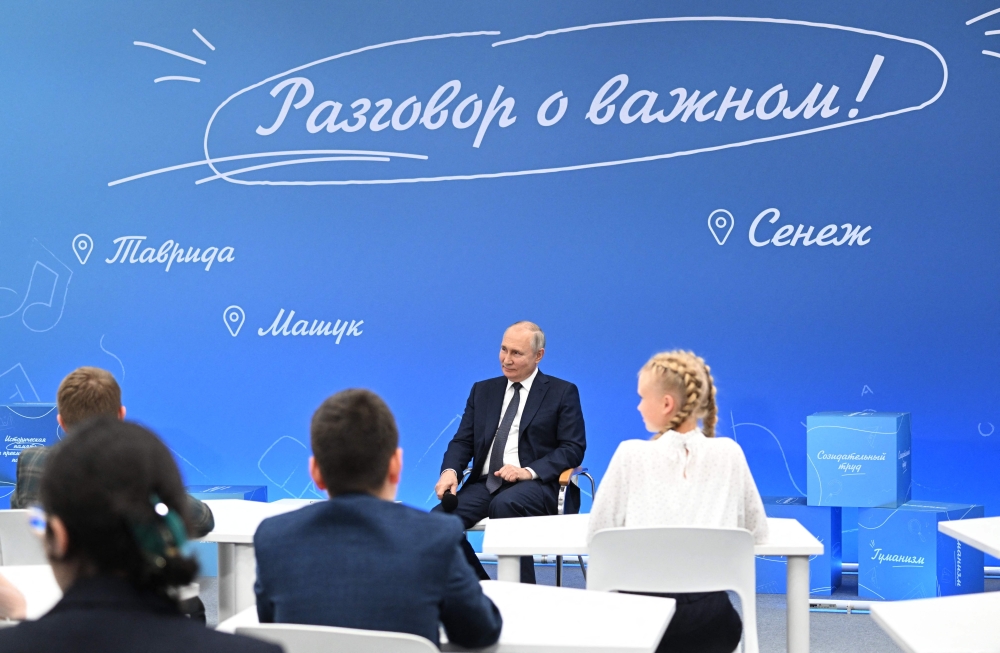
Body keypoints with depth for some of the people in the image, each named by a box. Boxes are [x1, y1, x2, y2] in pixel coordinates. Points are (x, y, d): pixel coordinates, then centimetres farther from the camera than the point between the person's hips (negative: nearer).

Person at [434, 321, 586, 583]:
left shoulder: (563, 393, 6)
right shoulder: (483, 391, 19)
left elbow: (573, 448, -2)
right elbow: (463, 441, 14)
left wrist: (529, 471, -18)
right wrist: (450, 470, -9)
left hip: (536, 484, -4)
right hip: (484, 483, 4)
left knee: (505, 504, -39)